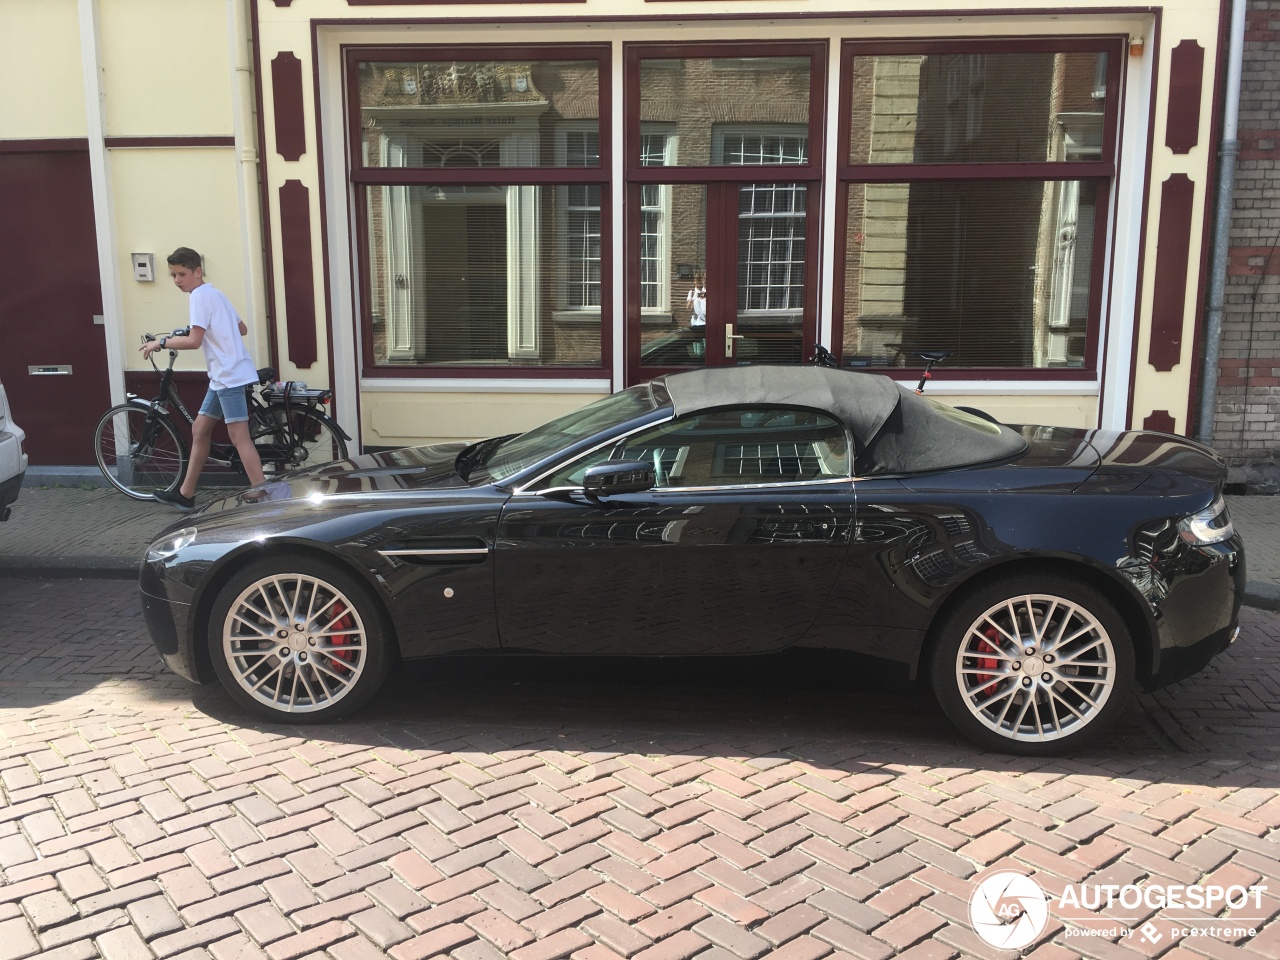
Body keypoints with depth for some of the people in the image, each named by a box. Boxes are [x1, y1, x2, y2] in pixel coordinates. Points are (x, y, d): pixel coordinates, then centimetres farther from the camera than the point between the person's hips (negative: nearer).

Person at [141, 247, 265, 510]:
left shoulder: (200, 294, -10)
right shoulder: (214, 293, 18)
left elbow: (194, 341, -19)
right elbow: (242, 329, 23)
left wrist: (161, 342, -8)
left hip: (230, 375, -10)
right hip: (224, 375, 10)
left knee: (239, 436, -12)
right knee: (200, 429, 15)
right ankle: (185, 494, 23)